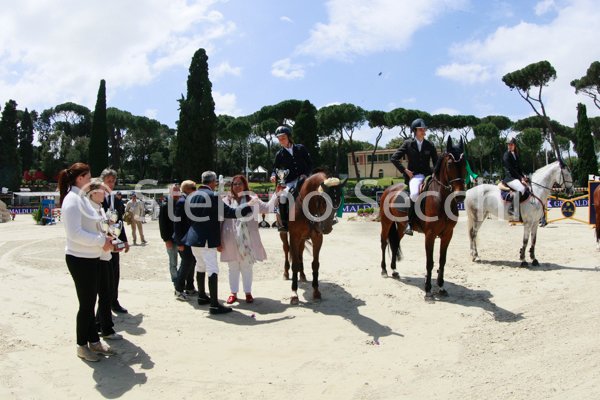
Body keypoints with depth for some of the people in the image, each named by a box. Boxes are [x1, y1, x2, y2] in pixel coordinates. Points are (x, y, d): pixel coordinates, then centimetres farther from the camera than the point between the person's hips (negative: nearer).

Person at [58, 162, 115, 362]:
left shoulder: (82, 198, 11)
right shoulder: (72, 200, -17)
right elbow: (75, 233, -25)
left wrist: (104, 238, 2)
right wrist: (101, 241, -19)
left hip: (90, 257, 9)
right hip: (79, 259, -9)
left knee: (90, 302, 17)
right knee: (86, 304, 3)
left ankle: (94, 341, 28)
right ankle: (82, 346, 18)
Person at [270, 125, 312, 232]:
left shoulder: (300, 148, 6)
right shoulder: (279, 154, 8)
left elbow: (310, 164, 8)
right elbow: (275, 168, 10)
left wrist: (305, 174, -9)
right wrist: (274, 175, -13)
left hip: (303, 178, 0)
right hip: (289, 181, 0)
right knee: (282, 196, -26)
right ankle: (284, 223, -17)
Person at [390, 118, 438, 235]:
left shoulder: (430, 145, 11)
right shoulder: (408, 144, 5)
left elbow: (436, 162, 15)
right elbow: (394, 158, 2)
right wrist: (405, 170, -5)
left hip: (428, 175, 4)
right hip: (413, 176, -4)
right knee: (415, 194, -34)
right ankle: (410, 223, -21)